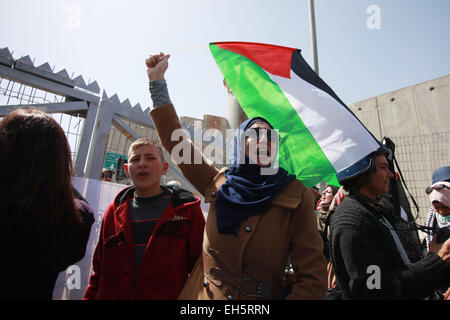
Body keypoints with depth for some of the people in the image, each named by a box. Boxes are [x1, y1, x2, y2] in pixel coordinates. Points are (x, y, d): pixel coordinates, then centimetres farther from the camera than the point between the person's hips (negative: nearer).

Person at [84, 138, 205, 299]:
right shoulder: (114, 211, 3)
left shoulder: (188, 209, -8)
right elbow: (99, 270, 9)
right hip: (109, 295, 3)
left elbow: (200, 268, -7)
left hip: (167, 295, -2)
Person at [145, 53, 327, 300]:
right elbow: (175, 140, 0)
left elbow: (313, 279, -12)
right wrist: (157, 81, 1)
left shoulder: (296, 197, -13)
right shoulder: (219, 184, -5)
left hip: (261, 297, -2)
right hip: (201, 294, 3)